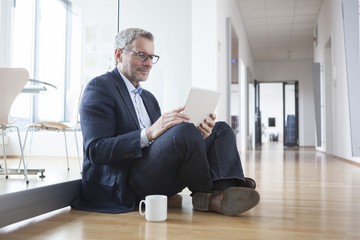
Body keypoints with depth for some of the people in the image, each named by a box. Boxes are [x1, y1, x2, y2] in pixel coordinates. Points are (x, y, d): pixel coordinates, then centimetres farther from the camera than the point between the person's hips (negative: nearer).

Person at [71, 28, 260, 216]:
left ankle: (224, 190, -24)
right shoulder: (99, 87, -3)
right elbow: (95, 150, -16)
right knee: (184, 131, -31)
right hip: (123, 185, -8)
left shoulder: (149, 98, 24)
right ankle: (205, 195, -6)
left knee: (221, 129, 3)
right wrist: (149, 134, -29)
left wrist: (196, 135, -7)